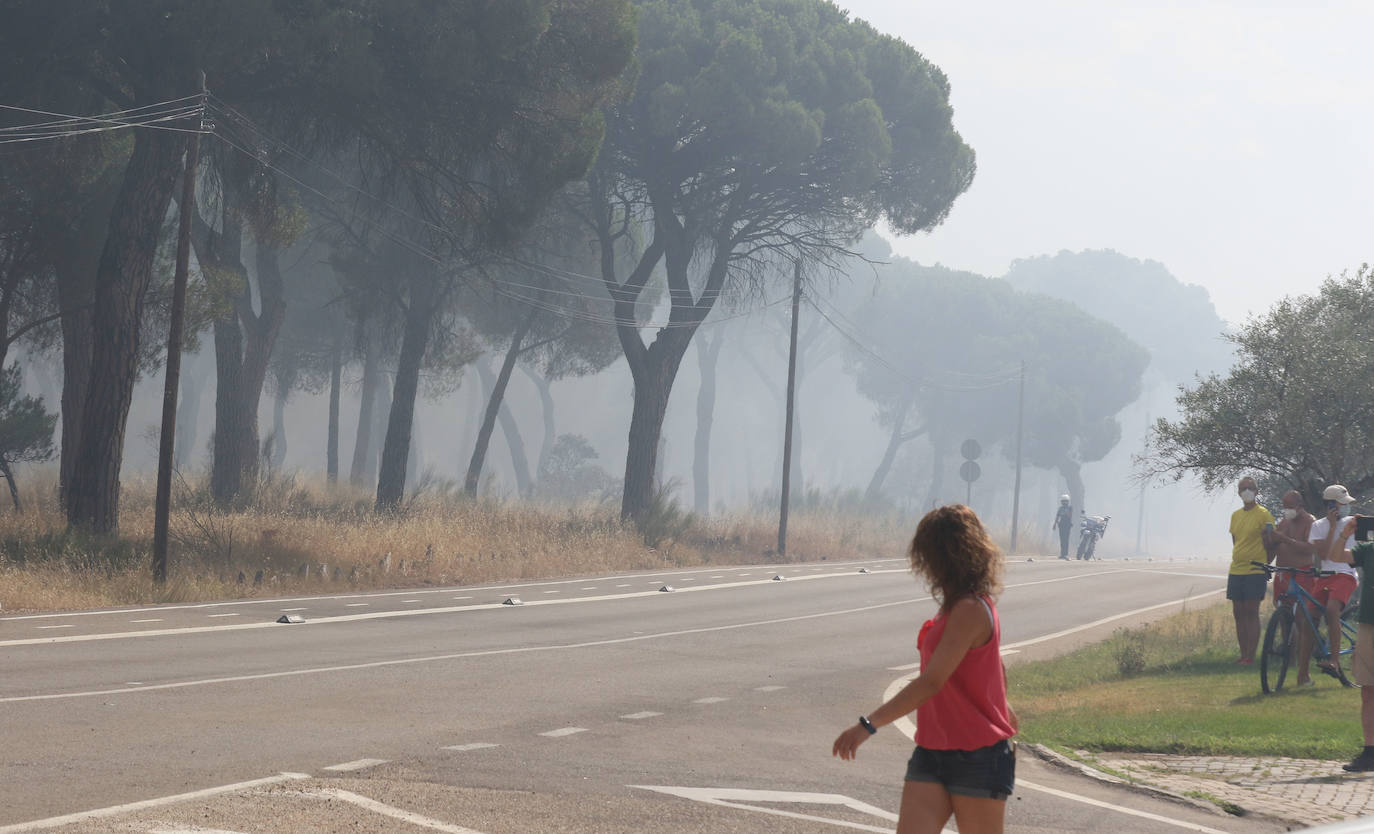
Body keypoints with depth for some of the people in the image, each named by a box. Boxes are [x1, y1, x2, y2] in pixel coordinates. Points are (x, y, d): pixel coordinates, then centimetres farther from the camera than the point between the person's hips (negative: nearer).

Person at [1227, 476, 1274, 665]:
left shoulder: (1263, 515, -5)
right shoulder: (1236, 515, 14)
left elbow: (1270, 543, -4)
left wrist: (1267, 566, -4)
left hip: (1255, 571, -7)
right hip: (1235, 571, 7)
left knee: (1251, 613, -7)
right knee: (1238, 613, 6)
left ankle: (1251, 656, -6)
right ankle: (1243, 654, 12)